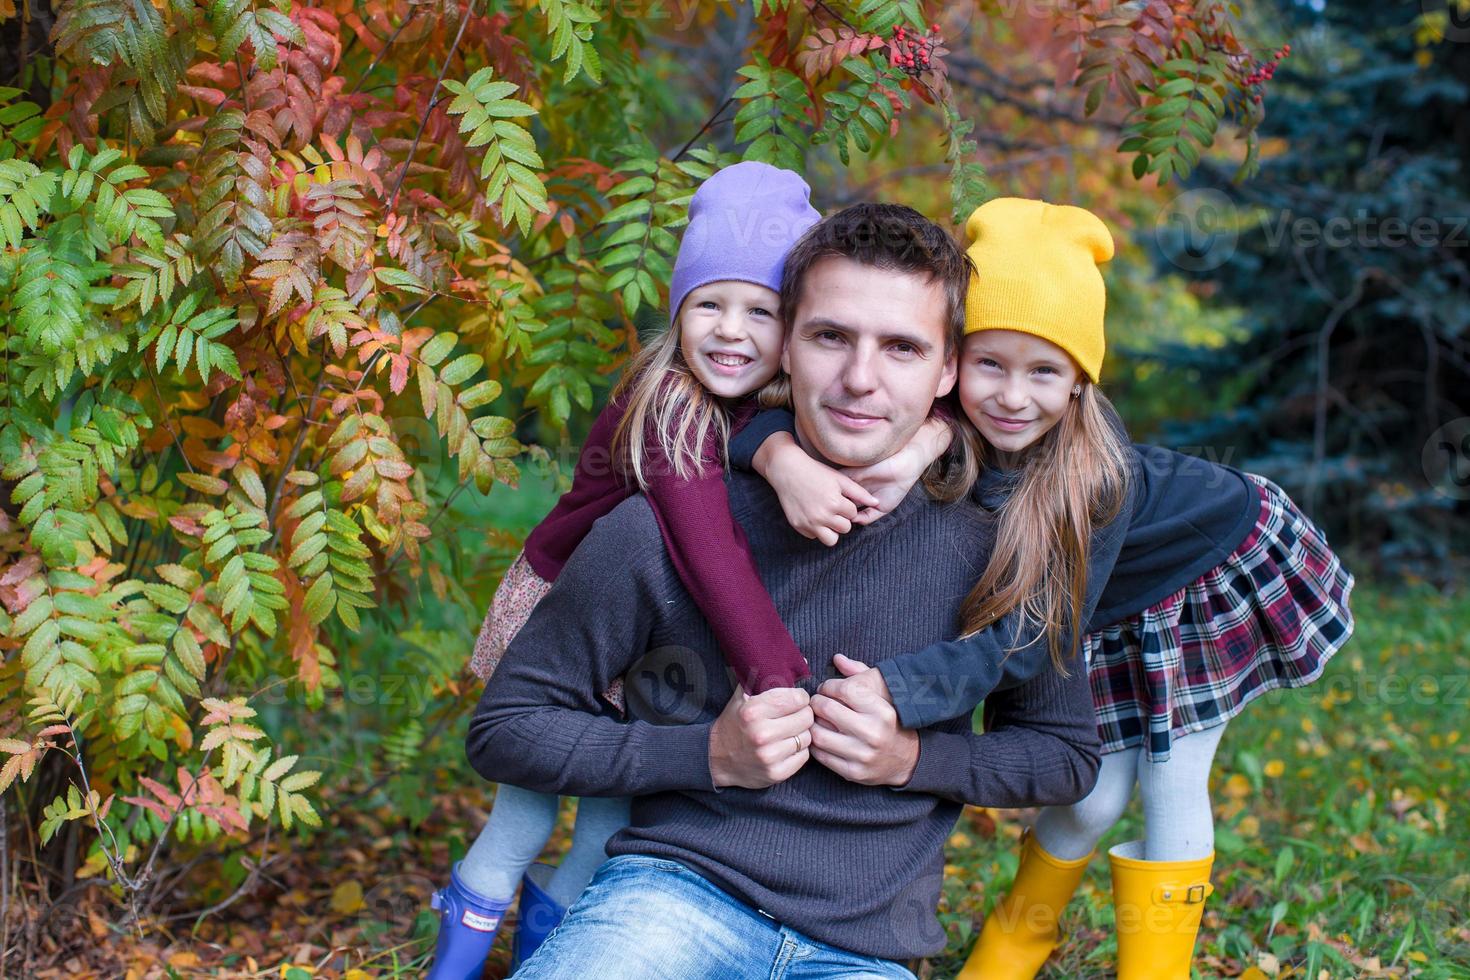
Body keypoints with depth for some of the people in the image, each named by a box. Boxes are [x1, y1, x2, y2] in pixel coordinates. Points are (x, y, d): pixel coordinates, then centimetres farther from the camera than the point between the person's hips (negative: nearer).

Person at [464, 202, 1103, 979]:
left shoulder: (985, 555, -3)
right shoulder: (662, 534, -7)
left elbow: (1067, 755, 13)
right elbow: (504, 729, 0)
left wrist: (916, 758, -6)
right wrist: (708, 755, -11)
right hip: (677, 886, -1)